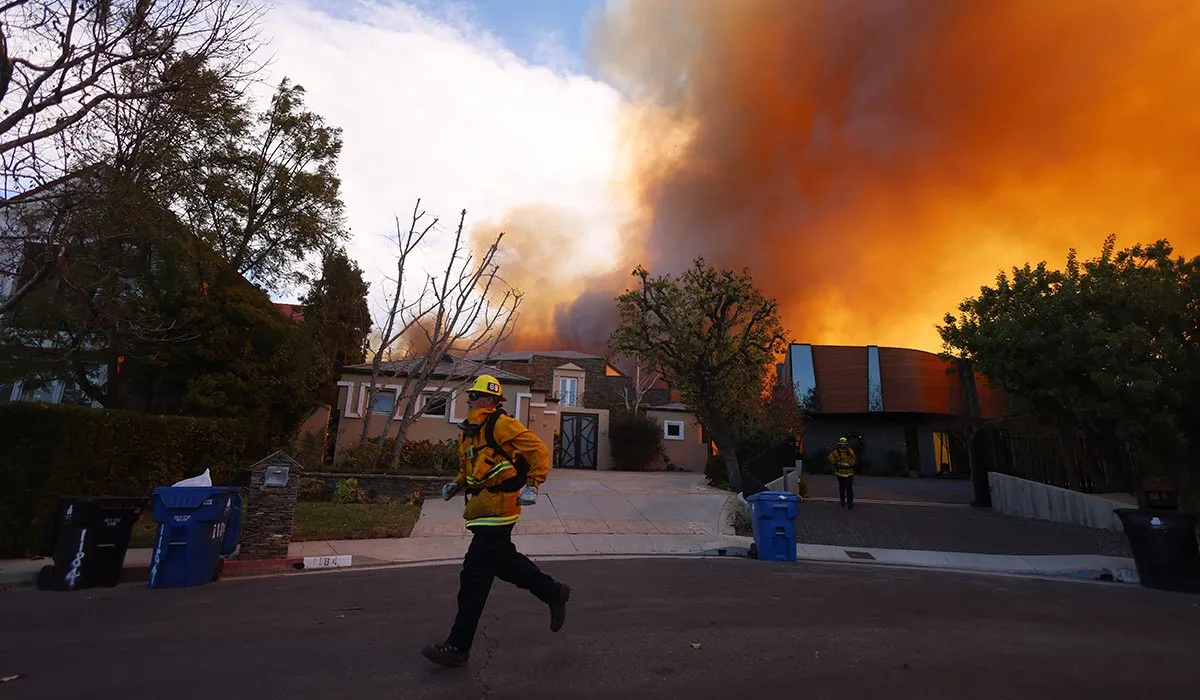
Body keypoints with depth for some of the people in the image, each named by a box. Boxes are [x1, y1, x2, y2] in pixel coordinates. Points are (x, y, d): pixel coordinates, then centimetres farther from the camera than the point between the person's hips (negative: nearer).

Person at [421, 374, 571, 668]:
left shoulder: (502, 425, -14)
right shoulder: (468, 432, 14)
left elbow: (539, 451, -16)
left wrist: (532, 486, -22)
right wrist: (456, 484, 9)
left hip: (496, 509, -10)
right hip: (482, 509, 10)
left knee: (475, 575, -3)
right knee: (505, 561, 20)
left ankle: (458, 647, 11)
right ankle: (554, 593, 37)